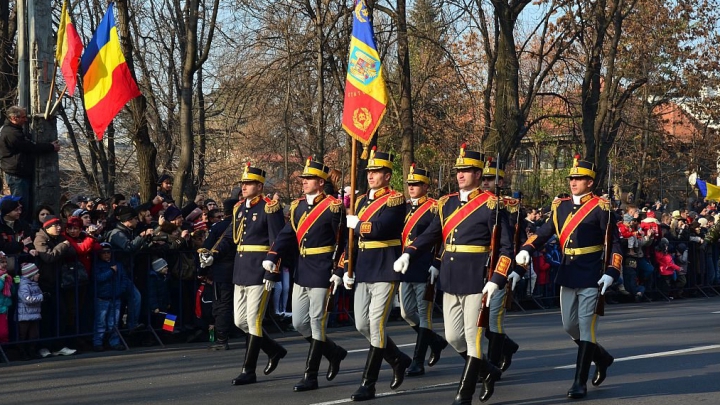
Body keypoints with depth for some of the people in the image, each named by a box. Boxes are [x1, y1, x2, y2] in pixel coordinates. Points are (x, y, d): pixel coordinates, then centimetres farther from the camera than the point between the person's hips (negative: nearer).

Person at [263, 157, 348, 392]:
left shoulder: (333, 207, -10)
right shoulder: (297, 207, 11)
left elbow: (344, 241, -11)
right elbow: (286, 235, 7)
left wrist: (339, 272, -15)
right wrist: (271, 258, -8)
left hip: (322, 273, -7)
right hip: (301, 272, 7)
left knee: (317, 325, -2)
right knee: (299, 324, 9)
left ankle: (310, 377, 4)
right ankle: (334, 353, 28)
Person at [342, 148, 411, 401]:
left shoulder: (395, 200, -9)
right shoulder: (362, 201, 15)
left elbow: (379, 228, -24)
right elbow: (353, 237, 18)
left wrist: (355, 223, -8)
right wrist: (347, 269, 13)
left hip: (385, 271, -8)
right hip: (363, 272, 8)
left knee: (376, 326, -7)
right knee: (362, 326, 9)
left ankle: (368, 385, -4)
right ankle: (398, 360, 30)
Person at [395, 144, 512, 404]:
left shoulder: (490, 205, -7)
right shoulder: (447, 203, 11)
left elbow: (505, 248, -8)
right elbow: (430, 235, 10)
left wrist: (496, 280, -16)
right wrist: (408, 254, -7)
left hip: (477, 282, -6)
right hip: (451, 280, 6)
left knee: (472, 338, -1)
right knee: (453, 337, 10)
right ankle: (488, 372, 31)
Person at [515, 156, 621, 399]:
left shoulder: (601, 208, -7)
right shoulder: (561, 206, 9)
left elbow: (614, 243, -8)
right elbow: (544, 232, 8)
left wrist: (611, 273, -17)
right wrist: (526, 250, -10)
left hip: (591, 278, -6)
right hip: (568, 275, 6)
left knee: (586, 328, -5)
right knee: (569, 327, 12)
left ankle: (580, 382, -1)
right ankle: (601, 357, 35)